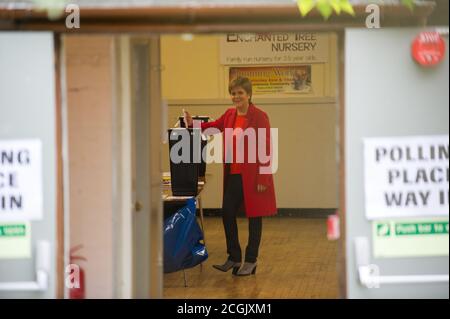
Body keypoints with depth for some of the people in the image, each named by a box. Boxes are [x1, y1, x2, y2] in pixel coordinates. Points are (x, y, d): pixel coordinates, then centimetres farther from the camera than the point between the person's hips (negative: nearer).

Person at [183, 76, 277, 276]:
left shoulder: (259, 117, -12)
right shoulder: (229, 115, 7)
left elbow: (266, 149, -12)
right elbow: (215, 126, 25)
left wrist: (262, 179, -14)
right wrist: (193, 124, 7)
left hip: (252, 175, -6)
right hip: (233, 175, 6)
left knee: (254, 216, 5)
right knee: (227, 213, 6)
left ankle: (251, 261, 16)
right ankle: (234, 258, 21)